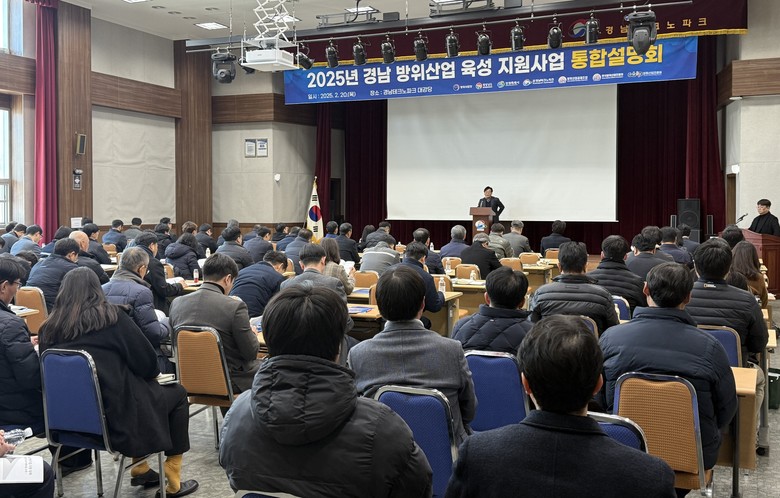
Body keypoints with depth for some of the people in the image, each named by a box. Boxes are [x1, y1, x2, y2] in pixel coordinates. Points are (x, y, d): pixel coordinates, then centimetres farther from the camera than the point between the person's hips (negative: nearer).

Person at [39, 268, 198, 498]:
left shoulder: (49, 327, 1)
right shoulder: (111, 316, -10)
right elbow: (146, 360, -9)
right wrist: (152, 374, 15)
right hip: (116, 415, -6)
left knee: (135, 386, 32)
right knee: (177, 394, 18)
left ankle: (140, 468, 34)